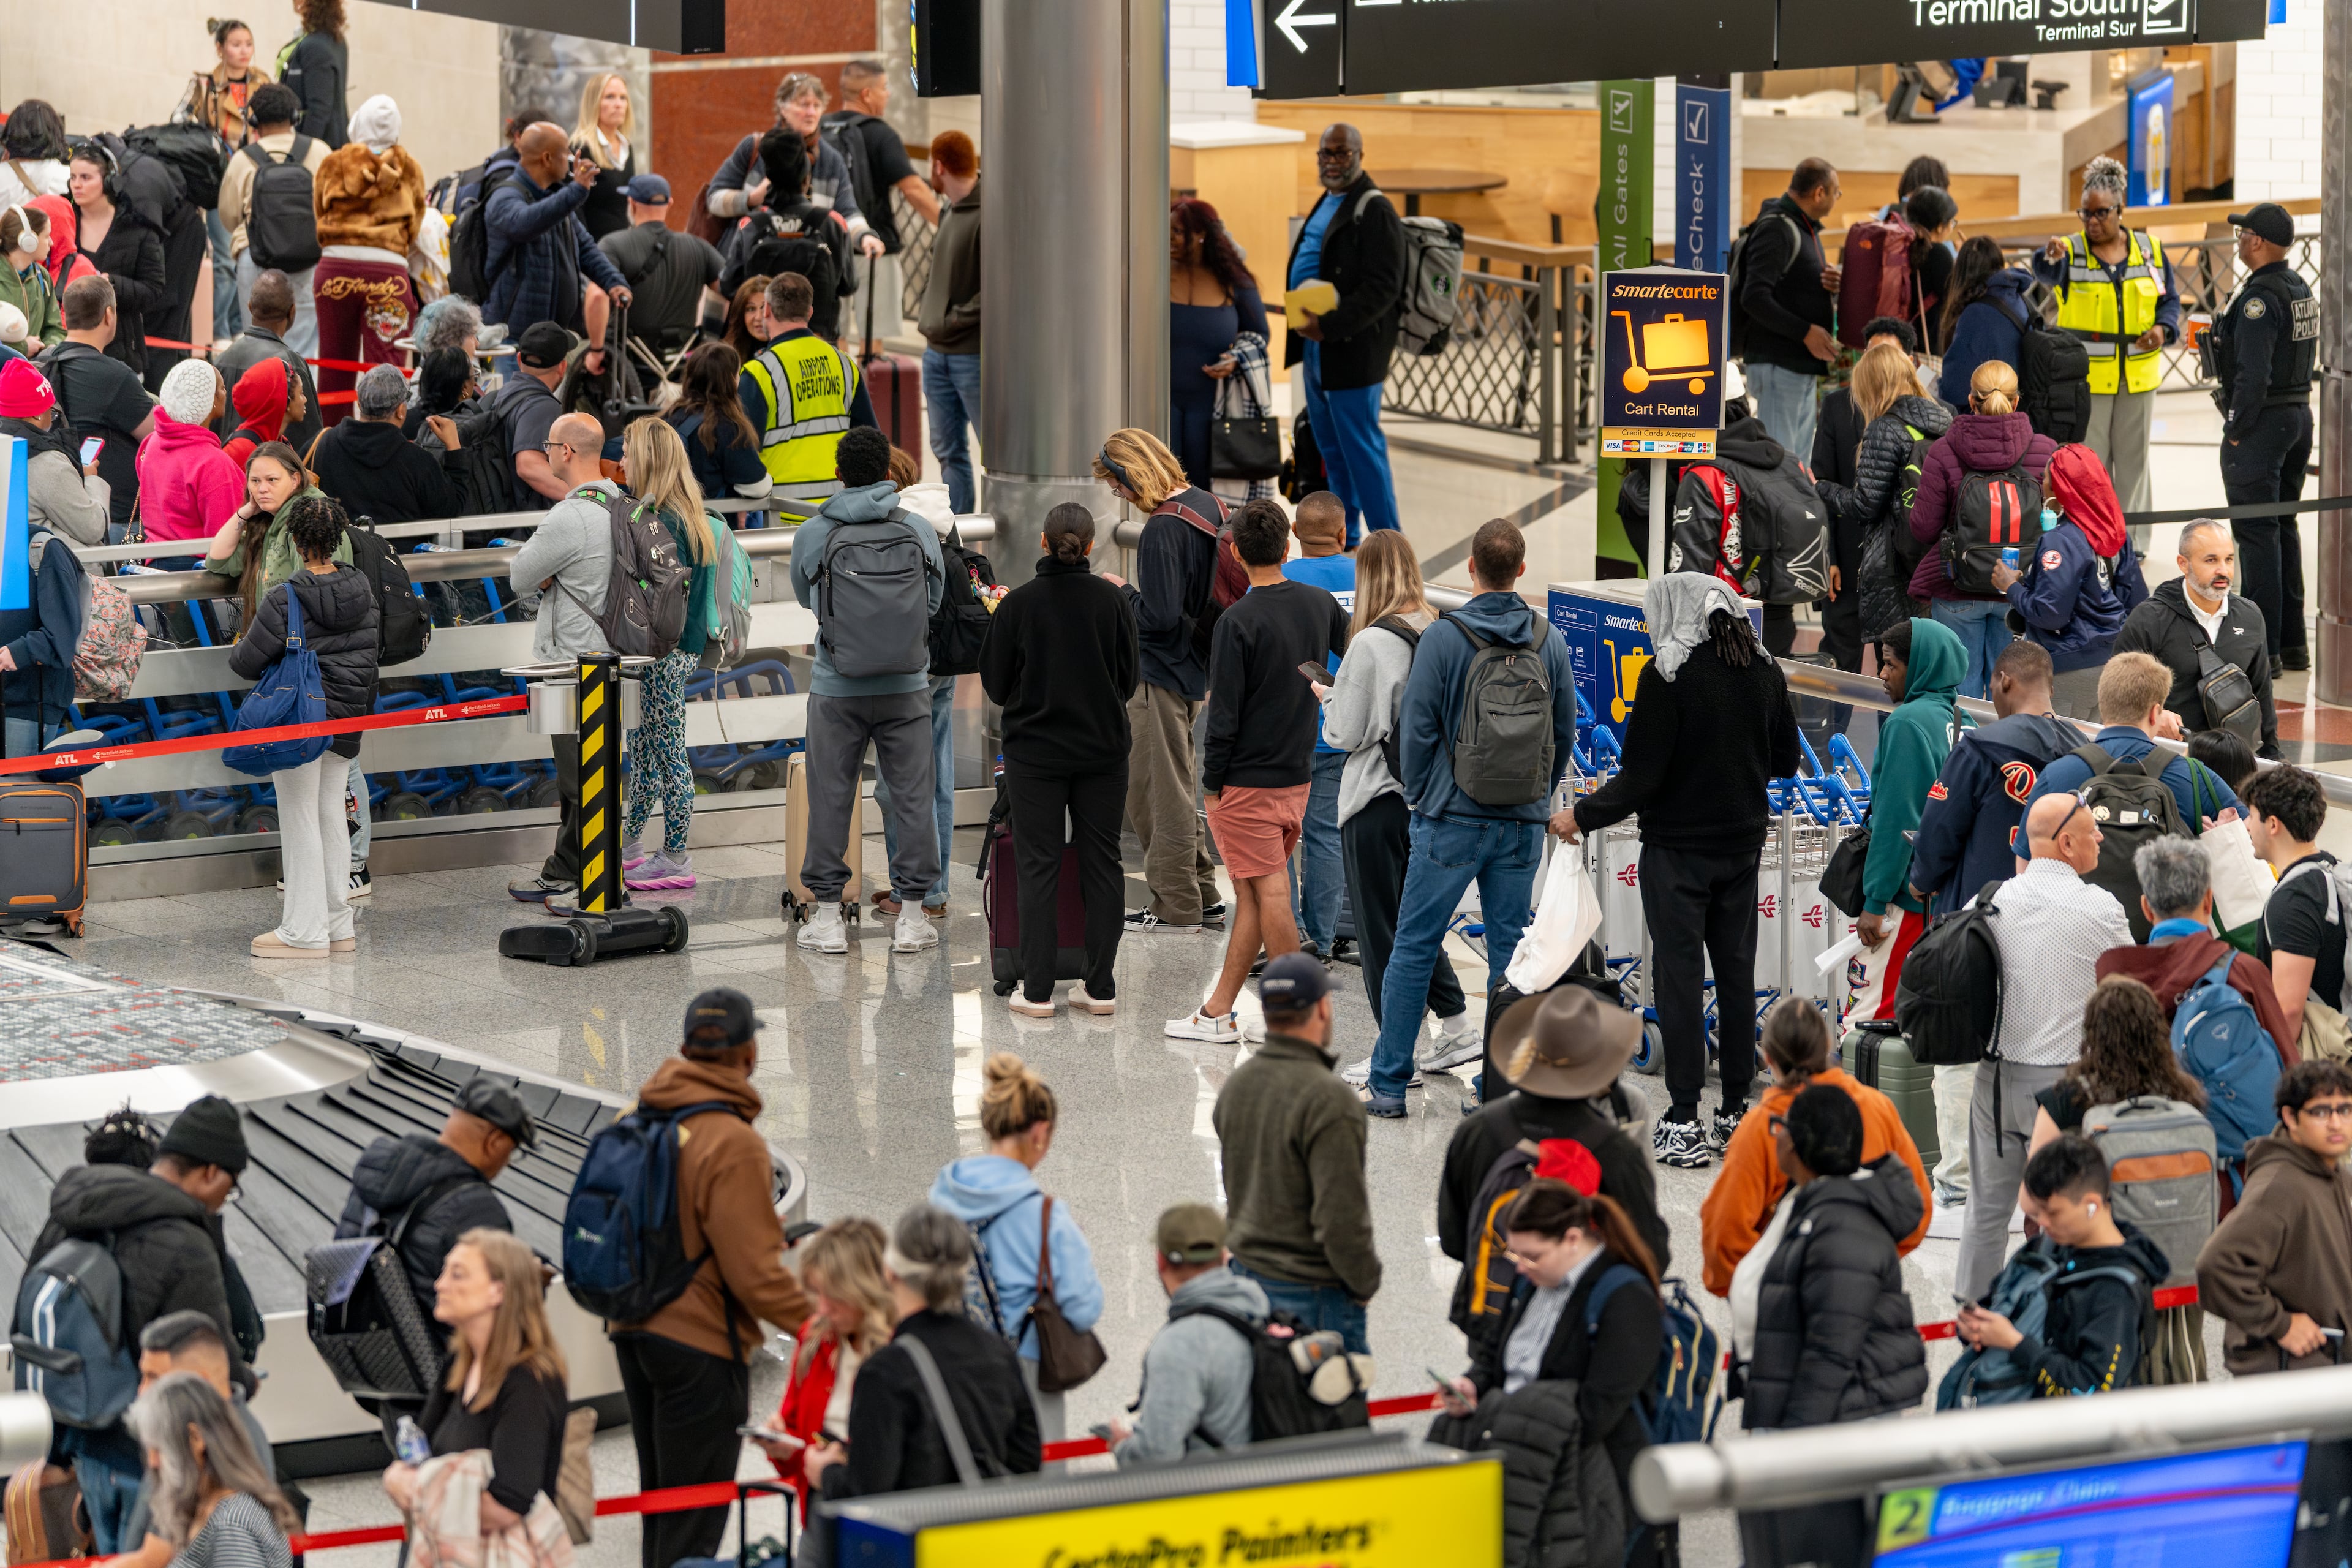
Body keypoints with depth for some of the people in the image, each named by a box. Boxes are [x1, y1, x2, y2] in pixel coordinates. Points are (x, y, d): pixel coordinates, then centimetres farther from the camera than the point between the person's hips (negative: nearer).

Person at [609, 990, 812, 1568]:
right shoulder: (734, 1145, -21)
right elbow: (755, 1272, -21)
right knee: (696, 1518, 0)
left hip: (634, 1333, 8)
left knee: (660, 1498, 21)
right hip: (701, 1345, -8)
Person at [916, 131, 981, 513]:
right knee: (948, 450, 13)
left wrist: (954, 320, -17)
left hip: (975, 354, -9)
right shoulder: (948, 212, 13)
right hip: (937, 351, 9)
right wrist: (928, 313, 9)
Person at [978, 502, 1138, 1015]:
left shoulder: (1018, 605, -11)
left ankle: (1037, 990, 2)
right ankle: (1100, 987, 10)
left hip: (1036, 749, -2)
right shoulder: (1113, 601, -5)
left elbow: (995, 684, -3)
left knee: (1038, 866, 3)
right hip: (1103, 750, 2)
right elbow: (1128, 680, 4)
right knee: (1102, 863, 9)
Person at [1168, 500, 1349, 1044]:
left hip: (1247, 783, -6)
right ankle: (1219, 1011, 19)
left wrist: (1211, 784, -6)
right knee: (1251, 896, 12)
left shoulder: (1238, 623, -17)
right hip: (1299, 775, 6)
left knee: (1270, 897, -2)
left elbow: (1224, 715, -15)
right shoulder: (1321, 605, 1)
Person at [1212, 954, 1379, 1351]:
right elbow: (1342, 1216, -21)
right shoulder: (1329, 1100, -21)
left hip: (1246, 1272, 8)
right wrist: (1365, 1284, -6)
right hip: (1314, 1296, -8)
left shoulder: (1235, 1085, 6)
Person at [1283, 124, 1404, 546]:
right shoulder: (1325, 205, 16)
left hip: (1351, 350, -10)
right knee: (1331, 450, 15)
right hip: (1316, 350, 10)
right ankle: (1345, 541, 25)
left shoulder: (1374, 211, -14)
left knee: (1361, 449, -6)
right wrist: (1306, 320, 13)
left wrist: (1330, 326, -26)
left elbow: (1382, 288, -21)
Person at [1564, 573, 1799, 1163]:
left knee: (1679, 973, -2)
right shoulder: (1764, 672, 2)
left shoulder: (1668, 676, -16)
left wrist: (1582, 817, -4)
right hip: (1742, 843, 6)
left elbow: (1641, 777, -16)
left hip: (1678, 846, -6)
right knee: (1736, 970, 12)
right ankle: (1737, 1110, 17)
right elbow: (1785, 760, 11)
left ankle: (1683, 1124, -2)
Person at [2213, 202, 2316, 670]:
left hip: (2262, 421, -9)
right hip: (2300, 414, 9)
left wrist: (2235, 430, -15)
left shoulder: (2260, 297, -19)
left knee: (2257, 533, -5)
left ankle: (2263, 648, -5)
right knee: (2284, 528, 16)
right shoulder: (2300, 289, 11)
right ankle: (2292, 643, 20)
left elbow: (2253, 374, -23)